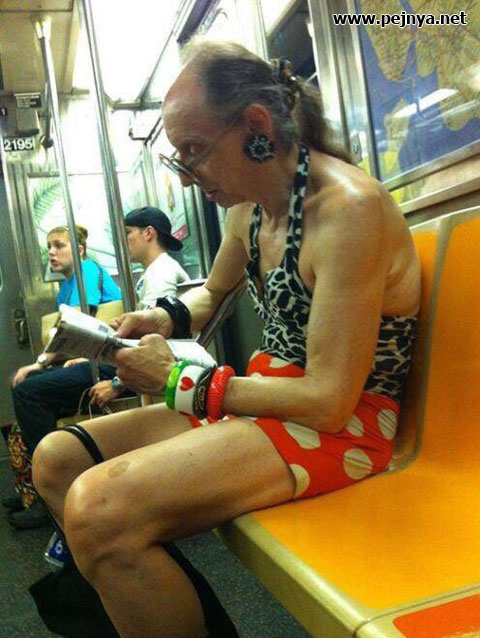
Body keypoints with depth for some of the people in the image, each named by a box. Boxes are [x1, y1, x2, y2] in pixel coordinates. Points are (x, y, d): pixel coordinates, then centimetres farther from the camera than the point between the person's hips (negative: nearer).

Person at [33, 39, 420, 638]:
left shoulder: (349, 208, -21)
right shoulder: (249, 206, 6)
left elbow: (328, 401, -23)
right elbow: (212, 293, 27)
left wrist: (180, 381, -13)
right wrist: (165, 317, 3)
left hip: (340, 423, -9)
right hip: (265, 393, 9)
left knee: (99, 508, -29)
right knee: (56, 459, 2)